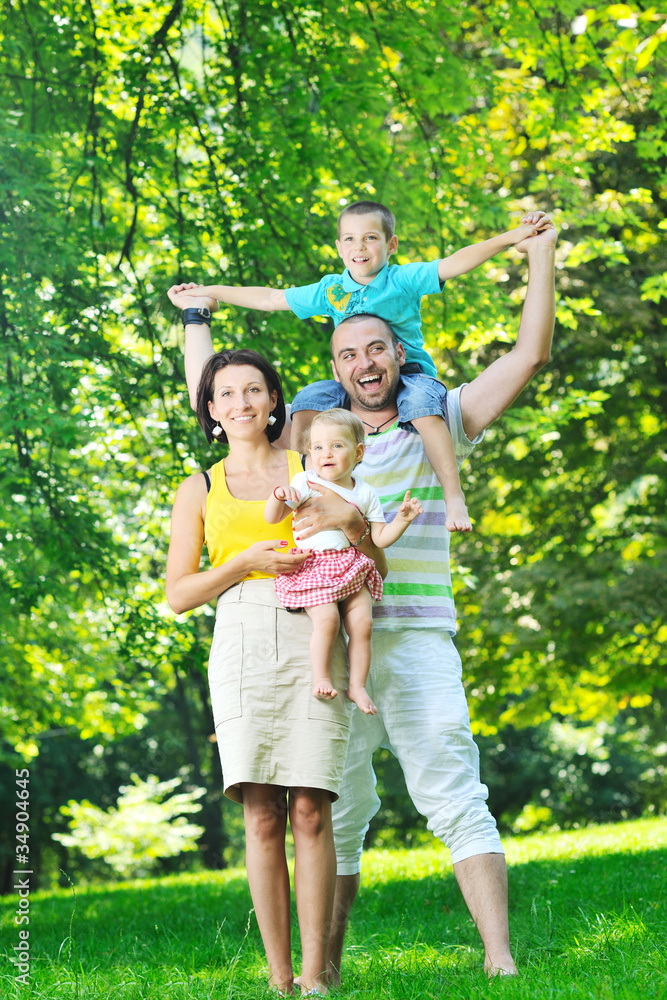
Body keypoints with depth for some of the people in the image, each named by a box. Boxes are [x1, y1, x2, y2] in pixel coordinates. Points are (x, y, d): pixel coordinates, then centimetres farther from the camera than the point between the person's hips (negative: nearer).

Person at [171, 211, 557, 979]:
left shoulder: (439, 425, 11)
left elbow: (530, 353, 8)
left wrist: (540, 256, 7)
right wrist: (196, 319, 35)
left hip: (417, 646, -2)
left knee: (456, 801, -10)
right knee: (333, 817, 7)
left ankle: (500, 960, -14)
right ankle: (323, 971, 14)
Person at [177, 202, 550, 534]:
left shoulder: (404, 280, -2)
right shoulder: (330, 291, 10)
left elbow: (454, 264, -15)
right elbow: (271, 298, 19)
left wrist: (511, 237, -29)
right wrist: (210, 292, 22)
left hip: (409, 375, -5)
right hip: (353, 386, 5)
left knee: (422, 402, -36)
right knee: (310, 398, -17)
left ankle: (455, 498, -37)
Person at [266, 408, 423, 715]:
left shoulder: (365, 493, 11)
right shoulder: (305, 482, 2)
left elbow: (380, 538, 12)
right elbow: (272, 518, -2)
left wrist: (402, 519, -4)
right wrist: (278, 495, -23)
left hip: (351, 568, 3)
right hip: (312, 565, -3)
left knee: (362, 622, -12)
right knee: (327, 620, -24)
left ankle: (357, 686, 0)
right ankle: (320, 677, -9)